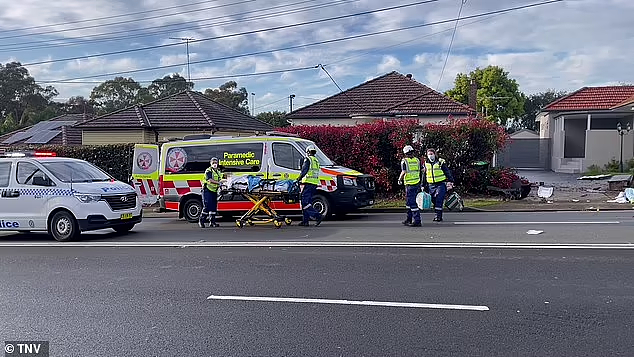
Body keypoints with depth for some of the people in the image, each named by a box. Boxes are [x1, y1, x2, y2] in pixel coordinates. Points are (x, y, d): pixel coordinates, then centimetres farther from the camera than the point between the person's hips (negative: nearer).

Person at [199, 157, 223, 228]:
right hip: (207, 190, -7)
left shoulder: (218, 171, 16)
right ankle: (201, 221, -3)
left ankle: (212, 222, 12)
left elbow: (219, 180, 21)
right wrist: (218, 182, -31)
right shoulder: (208, 171, -8)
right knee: (207, 206, -11)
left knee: (214, 207, 6)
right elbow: (210, 180, -22)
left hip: (214, 191, 7)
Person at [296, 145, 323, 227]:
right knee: (308, 202, 12)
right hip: (314, 184, 9)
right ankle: (305, 221, 12)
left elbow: (304, 171, -13)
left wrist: (299, 179, -5)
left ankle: (318, 216, -20)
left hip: (308, 183, -9)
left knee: (305, 202, -10)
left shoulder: (307, 159, -3)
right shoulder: (317, 161, 21)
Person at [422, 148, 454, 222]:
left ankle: (439, 216, -10)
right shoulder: (426, 164, 10)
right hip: (431, 185, 5)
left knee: (439, 200, -13)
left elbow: (447, 172, -1)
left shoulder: (441, 162, -3)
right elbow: (424, 176, 18)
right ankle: (437, 215, 19)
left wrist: (451, 181, -7)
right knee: (434, 201, 7)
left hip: (441, 184, -5)